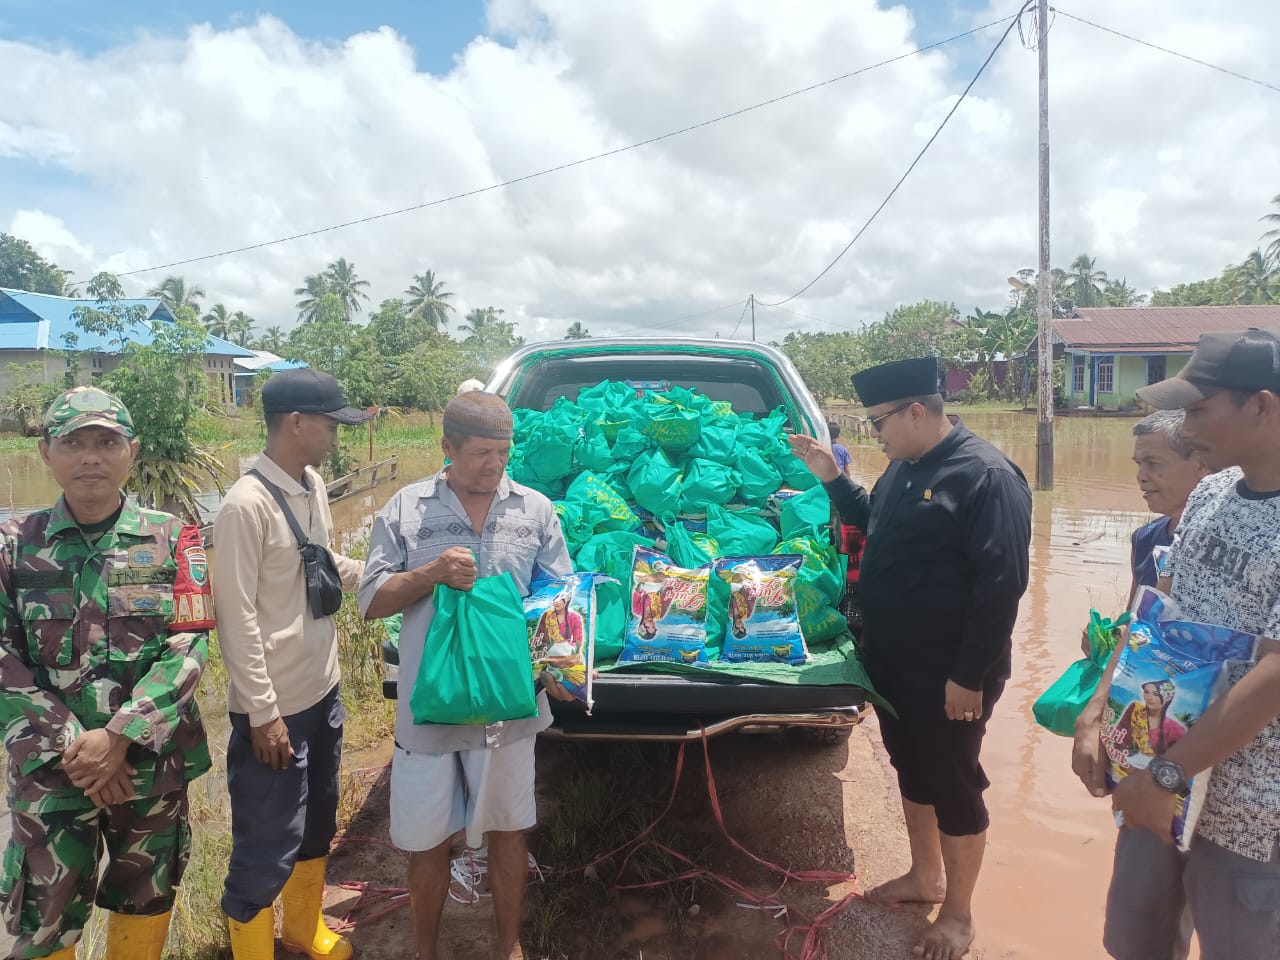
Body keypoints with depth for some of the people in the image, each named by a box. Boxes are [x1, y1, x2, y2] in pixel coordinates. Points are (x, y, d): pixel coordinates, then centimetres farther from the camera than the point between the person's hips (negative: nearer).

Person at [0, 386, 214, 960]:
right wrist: (71, 746, -14)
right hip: (51, 768, 0)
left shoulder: (170, 538, -4)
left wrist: (118, 737, -18)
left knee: (145, 898, 18)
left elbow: (189, 646, -9)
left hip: (152, 760, 0)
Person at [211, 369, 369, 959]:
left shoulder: (314, 486, 3)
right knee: (268, 848, 6)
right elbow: (237, 618, -20)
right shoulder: (247, 504, -22)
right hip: (274, 708, -8)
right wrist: (263, 713, -18)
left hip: (322, 692, 9)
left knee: (315, 825, 24)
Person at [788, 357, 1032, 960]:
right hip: (893, 664, 8)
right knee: (911, 771, 21)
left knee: (953, 786, 8)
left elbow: (1001, 585, -22)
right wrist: (832, 479, 9)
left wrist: (970, 676, -22)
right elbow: (874, 529, 23)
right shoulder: (904, 466, 8)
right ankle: (925, 877, 41)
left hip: (947, 676, -8)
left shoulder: (987, 476, -20)